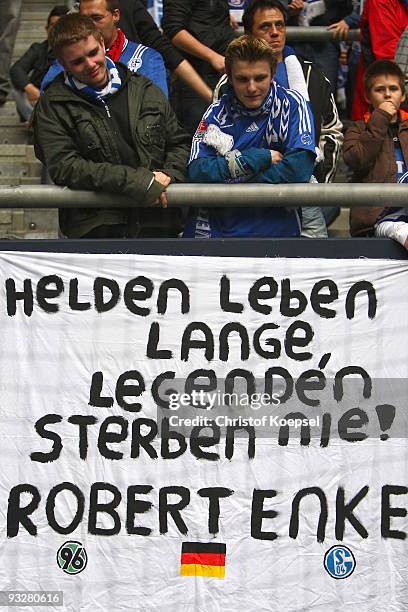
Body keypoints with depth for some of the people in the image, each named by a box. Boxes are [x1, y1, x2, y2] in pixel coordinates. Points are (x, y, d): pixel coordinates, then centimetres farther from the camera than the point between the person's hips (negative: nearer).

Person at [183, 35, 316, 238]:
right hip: (215, 225, 3)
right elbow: (197, 171, -7)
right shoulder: (218, 112, 5)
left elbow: (298, 170, -13)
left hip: (274, 224, -3)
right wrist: (260, 157, -11)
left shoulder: (291, 103, -1)